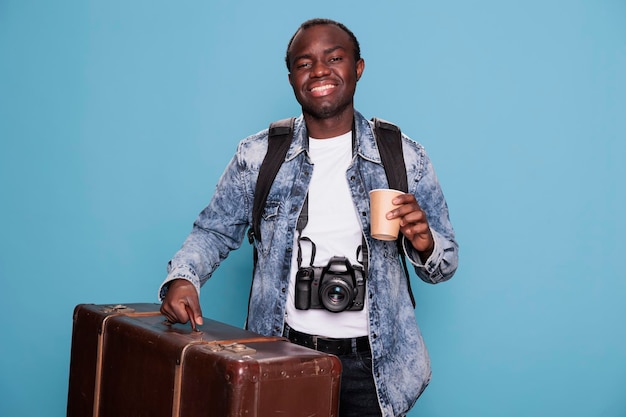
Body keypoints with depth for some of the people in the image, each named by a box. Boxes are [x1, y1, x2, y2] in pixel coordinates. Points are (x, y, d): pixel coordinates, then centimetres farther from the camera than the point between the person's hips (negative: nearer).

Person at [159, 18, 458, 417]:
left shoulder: (405, 157, -2)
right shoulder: (258, 155, -1)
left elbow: (446, 264, 4)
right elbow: (215, 231, 7)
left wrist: (425, 244, -19)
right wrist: (183, 278, -13)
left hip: (371, 365, 0)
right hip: (282, 354, 0)